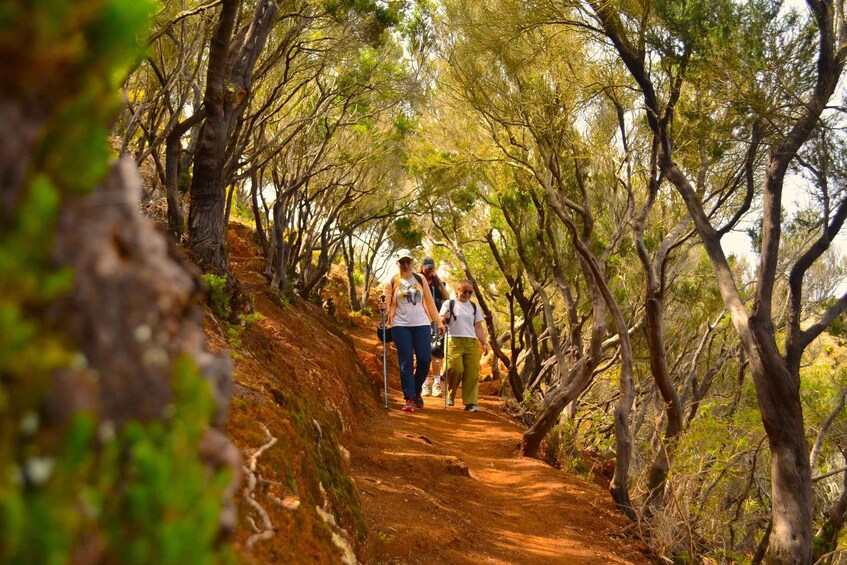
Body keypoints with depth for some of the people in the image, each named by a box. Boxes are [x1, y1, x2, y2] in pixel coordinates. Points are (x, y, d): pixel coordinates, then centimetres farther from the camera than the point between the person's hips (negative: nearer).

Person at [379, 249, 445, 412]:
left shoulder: (420, 279, 12)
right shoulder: (392, 282, 6)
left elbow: (429, 302, 14)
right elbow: (387, 305, 5)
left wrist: (438, 322, 12)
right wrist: (384, 308, -19)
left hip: (421, 324, 2)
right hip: (400, 325, -2)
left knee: (425, 359, -6)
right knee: (406, 362, -5)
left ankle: (417, 391, 17)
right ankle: (409, 399, -2)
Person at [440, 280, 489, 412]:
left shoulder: (474, 307, 18)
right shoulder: (449, 304, 10)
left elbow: (478, 327, 17)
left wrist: (484, 343, 5)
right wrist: (444, 318, -19)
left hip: (472, 342, 3)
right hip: (454, 341, -3)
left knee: (472, 373, -7)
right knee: (455, 369, -16)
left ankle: (471, 402, -6)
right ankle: (450, 396, 7)